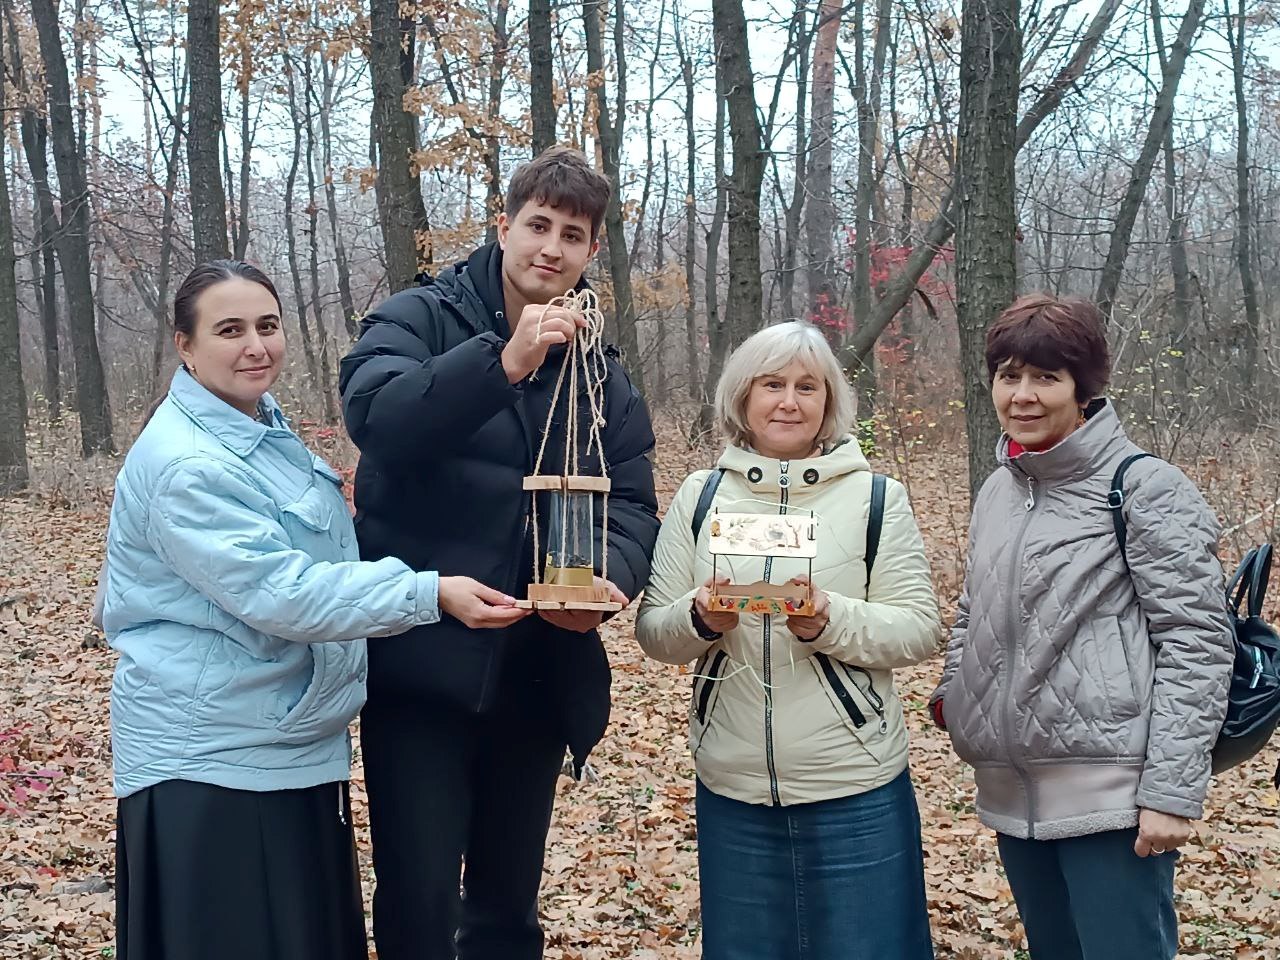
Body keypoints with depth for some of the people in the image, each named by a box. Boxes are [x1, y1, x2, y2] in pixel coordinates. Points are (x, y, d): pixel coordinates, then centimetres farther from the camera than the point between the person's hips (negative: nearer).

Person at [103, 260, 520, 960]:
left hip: (296, 743, 9)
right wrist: (430, 594, -32)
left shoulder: (265, 430, 9)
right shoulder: (181, 463, -20)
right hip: (209, 760, -9)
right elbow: (275, 591, -28)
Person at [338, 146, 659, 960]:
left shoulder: (600, 368, 10)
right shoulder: (421, 318, -5)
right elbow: (374, 414, -25)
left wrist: (611, 577, -15)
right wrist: (503, 361, -38)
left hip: (539, 674, 5)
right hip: (423, 665, -5)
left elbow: (633, 503, 6)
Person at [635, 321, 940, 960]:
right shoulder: (700, 496, 4)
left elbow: (920, 629, -5)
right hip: (731, 790, 2)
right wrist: (701, 619, -17)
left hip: (856, 790, -2)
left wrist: (831, 621, -22)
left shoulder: (876, 497, -3)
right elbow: (653, 633, 5)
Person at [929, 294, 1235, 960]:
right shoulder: (998, 490, 12)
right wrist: (952, 693, 7)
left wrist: (1172, 791, -16)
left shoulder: (1144, 489, -9)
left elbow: (1196, 642, -12)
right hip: (1011, 791, 7)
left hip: (1109, 792, -7)